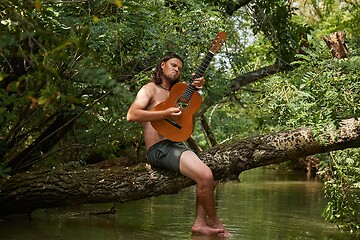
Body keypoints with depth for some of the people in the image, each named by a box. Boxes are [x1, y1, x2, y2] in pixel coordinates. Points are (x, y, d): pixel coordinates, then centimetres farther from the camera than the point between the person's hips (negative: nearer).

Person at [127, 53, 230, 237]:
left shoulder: (175, 91, 25)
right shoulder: (150, 89, 0)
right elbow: (131, 115, -15)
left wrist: (196, 87, 0)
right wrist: (165, 114, -23)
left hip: (176, 145, 10)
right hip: (159, 148, -10)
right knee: (205, 176, -24)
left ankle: (200, 223, -3)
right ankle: (214, 222, -5)